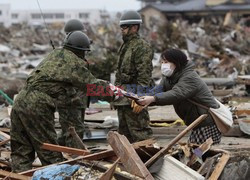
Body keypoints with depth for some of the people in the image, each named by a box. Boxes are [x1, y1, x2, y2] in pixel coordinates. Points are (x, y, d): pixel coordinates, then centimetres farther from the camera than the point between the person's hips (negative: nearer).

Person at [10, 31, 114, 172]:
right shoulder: (75, 62, -2)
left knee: (21, 151, 10)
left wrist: (77, 98, 36)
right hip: (37, 106, -8)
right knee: (50, 154, 1)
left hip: (21, 101, 8)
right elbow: (93, 85, 7)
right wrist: (111, 88, 24)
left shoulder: (55, 54, 21)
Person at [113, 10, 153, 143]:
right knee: (123, 130, 15)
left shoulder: (142, 47, -13)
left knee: (138, 129, -10)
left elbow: (144, 74, -20)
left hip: (133, 95, -10)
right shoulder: (125, 46, 19)